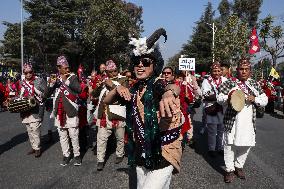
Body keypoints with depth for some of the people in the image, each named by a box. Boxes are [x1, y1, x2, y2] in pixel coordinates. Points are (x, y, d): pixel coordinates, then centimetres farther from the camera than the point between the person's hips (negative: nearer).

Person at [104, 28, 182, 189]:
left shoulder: (158, 85, -15)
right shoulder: (133, 90, 3)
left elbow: (175, 88, -38)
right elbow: (107, 101, 10)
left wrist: (169, 92, -63)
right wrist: (118, 89, -11)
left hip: (164, 154, -6)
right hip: (141, 154, 6)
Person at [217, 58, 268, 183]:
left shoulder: (255, 84, 11)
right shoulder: (230, 82, 0)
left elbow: (265, 100, 10)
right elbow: (219, 98, -2)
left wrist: (254, 99, -9)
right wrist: (228, 98, -22)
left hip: (249, 121, 3)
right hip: (232, 119, -3)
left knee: (246, 144, 11)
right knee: (230, 144, 1)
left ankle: (239, 166, 32)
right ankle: (229, 169, 16)